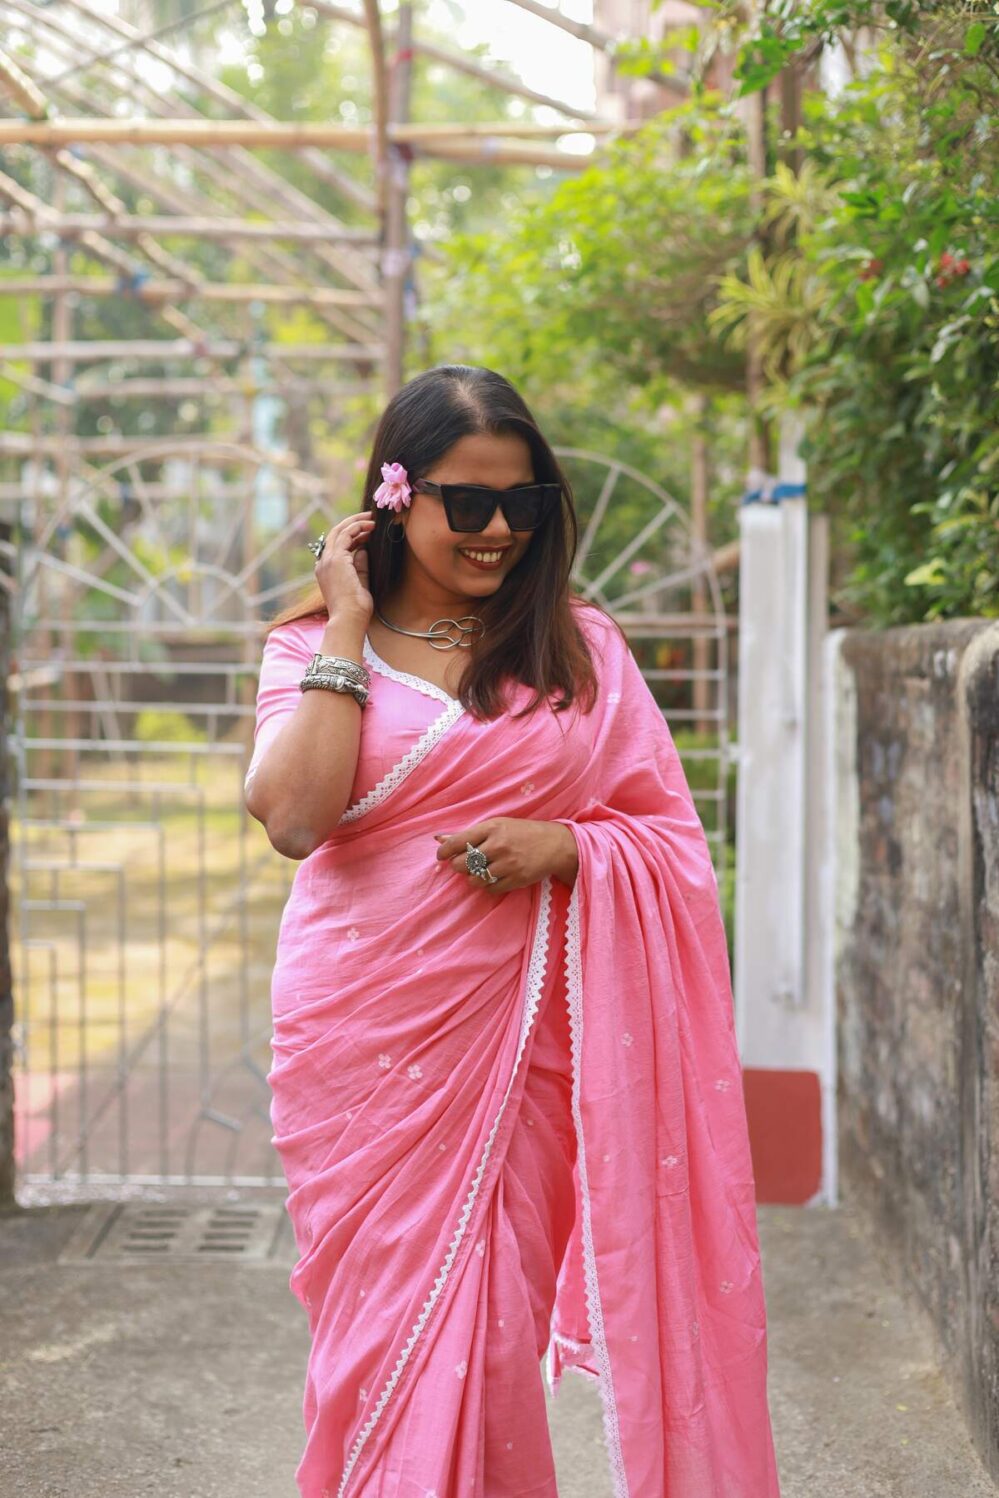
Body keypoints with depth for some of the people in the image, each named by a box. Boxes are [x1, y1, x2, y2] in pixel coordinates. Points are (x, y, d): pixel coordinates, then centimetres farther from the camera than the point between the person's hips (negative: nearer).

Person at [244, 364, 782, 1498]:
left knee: (499, 1324, 3)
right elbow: (294, 817, -14)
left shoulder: (579, 643, 7)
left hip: (520, 1022, 1)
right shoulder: (314, 645, 5)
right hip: (366, 1033, 0)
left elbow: (670, 832, 8)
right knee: (382, 1318, 4)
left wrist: (563, 846, -12)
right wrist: (348, 626, -9)